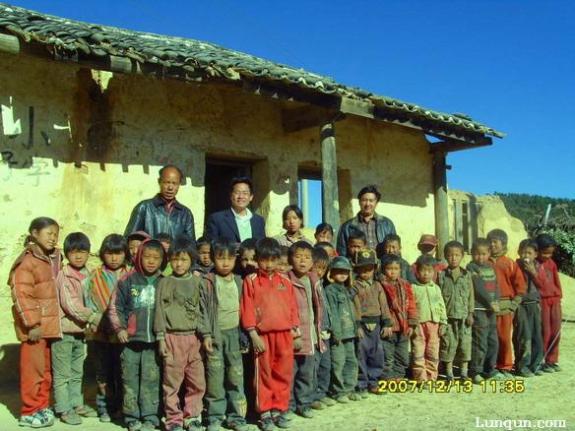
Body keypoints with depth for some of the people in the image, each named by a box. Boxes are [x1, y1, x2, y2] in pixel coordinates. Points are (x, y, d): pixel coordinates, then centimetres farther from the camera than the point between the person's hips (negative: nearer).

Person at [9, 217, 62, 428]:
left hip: (50, 323, 7)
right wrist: (32, 323, -20)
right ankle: (30, 412, 11)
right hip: (34, 325, -7)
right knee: (33, 369, 0)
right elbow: (21, 296, -17)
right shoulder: (27, 262, -13)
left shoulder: (55, 258, 10)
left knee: (46, 368, 15)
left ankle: (42, 406, 27)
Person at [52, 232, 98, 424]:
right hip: (64, 330, -7)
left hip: (80, 330, 7)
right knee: (62, 373, 3)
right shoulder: (64, 276, -15)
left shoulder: (87, 275, 7)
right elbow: (71, 304, -22)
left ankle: (76, 403, 29)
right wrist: (94, 317, -20)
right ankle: (64, 409, 12)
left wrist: (87, 322, 3)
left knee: (77, 372, 18)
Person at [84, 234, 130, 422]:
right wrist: (96, 322, -8)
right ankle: (105, 408, 20)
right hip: (100, 333, 1)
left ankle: (122, 407, 19)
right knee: (103, 373, 9)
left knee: (122, 371, 6)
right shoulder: (94, 277, 4)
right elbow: (89, 303, 3)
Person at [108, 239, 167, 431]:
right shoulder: (128, 281, 1)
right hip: (131, 340, 0)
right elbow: (115, 307, 5)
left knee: (151, 379, 3)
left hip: (154, 341, 0)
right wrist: (119, 328, -4)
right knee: (130, 380, 7)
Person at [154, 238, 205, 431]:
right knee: (172, 381, 1)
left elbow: (203, 310, 11)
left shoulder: (197, 283, 8)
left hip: (193, 336, 2)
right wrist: (160, 338, -4)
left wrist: (206, 335, 7)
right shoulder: (164, 283, 2)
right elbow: (159, 311, 1)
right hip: (173, 337, -2)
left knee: (197, 381, 5)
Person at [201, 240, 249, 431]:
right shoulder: (207, 282, -3)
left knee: (236, 376, 5)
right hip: (215, 334, -3)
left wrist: (244, 335, 11)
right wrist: (206, 334, -11)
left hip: (233, 332, 3)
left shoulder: (238, 281, 9)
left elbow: (243, 309, 13)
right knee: (215, 377, -1)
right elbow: (203, 309, -6)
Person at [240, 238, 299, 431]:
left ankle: (279, 409, 20)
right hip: (263, 335, -3)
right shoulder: (251, 281, 0)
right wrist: (254, 335, -9)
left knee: (283, 374, 8)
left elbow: (293, 307, 13)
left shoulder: (285, 281, 10)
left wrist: (295, 330, 6)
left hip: (284, 334, 3)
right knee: (264, 375, 5)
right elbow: (247, 310, -4)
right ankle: (265, 413, 15)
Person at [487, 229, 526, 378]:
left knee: (504, 337, 5)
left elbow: (520, 286, 3)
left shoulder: (510, 263, 3)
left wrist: (513, 304, -2)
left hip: (505, 306, 0)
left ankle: (505, 367, 17)